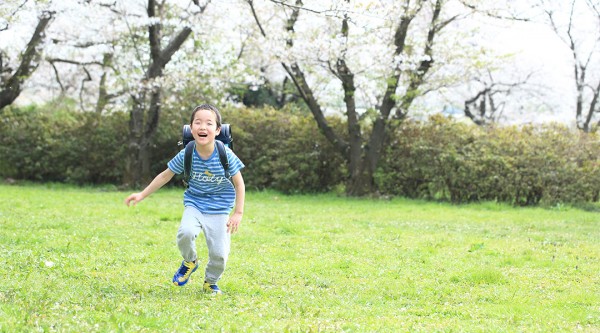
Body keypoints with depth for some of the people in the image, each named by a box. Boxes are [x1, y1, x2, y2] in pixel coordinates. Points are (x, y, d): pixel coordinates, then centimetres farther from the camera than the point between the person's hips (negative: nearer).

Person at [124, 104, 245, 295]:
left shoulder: (226, 155, -18)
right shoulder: (186, 155, -13)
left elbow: (239, 183, -5)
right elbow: (165, 176, 2)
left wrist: (238, 213, -8)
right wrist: (142, 195, 3)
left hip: (219, 209, -1)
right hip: (194, 203, 1)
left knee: (219, 254, -8)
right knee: (185, 233, -29)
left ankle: (210, 282, 26)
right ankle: (190, 262, 6)